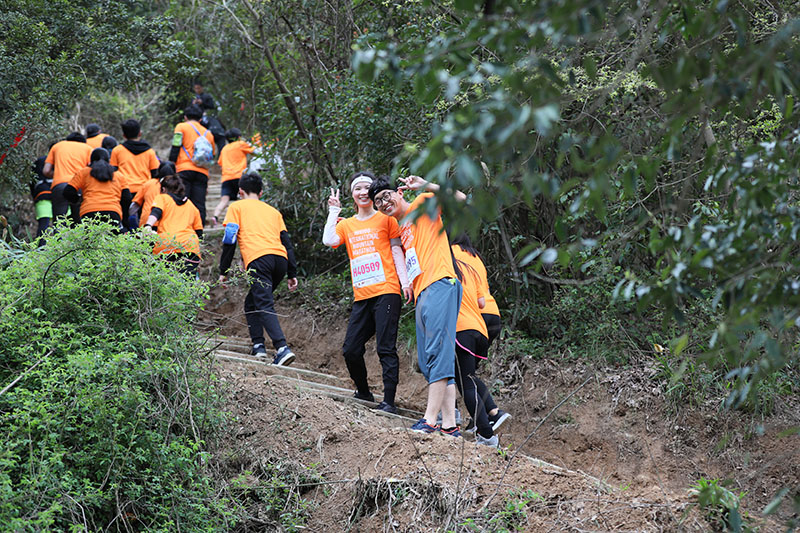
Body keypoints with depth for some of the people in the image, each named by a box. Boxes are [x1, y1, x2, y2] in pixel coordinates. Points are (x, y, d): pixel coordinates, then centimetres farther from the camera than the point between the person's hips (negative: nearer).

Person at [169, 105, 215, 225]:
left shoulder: (181, 127, 10)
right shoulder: (208, 133, 23)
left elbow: (175, 149, -1)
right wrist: (207, 183, 24)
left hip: (184, 170, -3)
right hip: (202, 173, 3)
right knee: (199, 206, 0)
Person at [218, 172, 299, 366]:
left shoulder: (237, 207, 18)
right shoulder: (273, 211, 30)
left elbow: (229, 239, 9)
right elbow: (287, 242, 23)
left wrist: (223, 271, 12)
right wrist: (292, 274, 22)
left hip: (258, 259, -5)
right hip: (281, 259, 5)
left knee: (265, 306, -14)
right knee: (252, 303, 20)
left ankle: (282, 348, -30)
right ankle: (258, 345, 6)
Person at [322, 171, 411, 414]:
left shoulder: (386, 218, 6)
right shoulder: (347, 224, 16)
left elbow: (396, 249, 3)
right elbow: (328, 240, -2)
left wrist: (404, 280, -8)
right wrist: (334, 211, 3)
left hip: (386, 291, -5)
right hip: (361, 296, 5)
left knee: (385, 348, -10)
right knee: (350, 350, 4)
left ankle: (389, 401, -11)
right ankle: (363, 393, 25)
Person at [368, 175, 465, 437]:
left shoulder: (422, 204, 6)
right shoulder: (401, 228, 29)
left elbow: (459, 198, -7)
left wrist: (424, 186, -11)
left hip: (440, 284, -10)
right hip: (422, 294, 10)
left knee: (437, 352, -17)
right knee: (429, 363, 2)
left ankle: (431, 420, -24)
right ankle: (449, 424, -1)